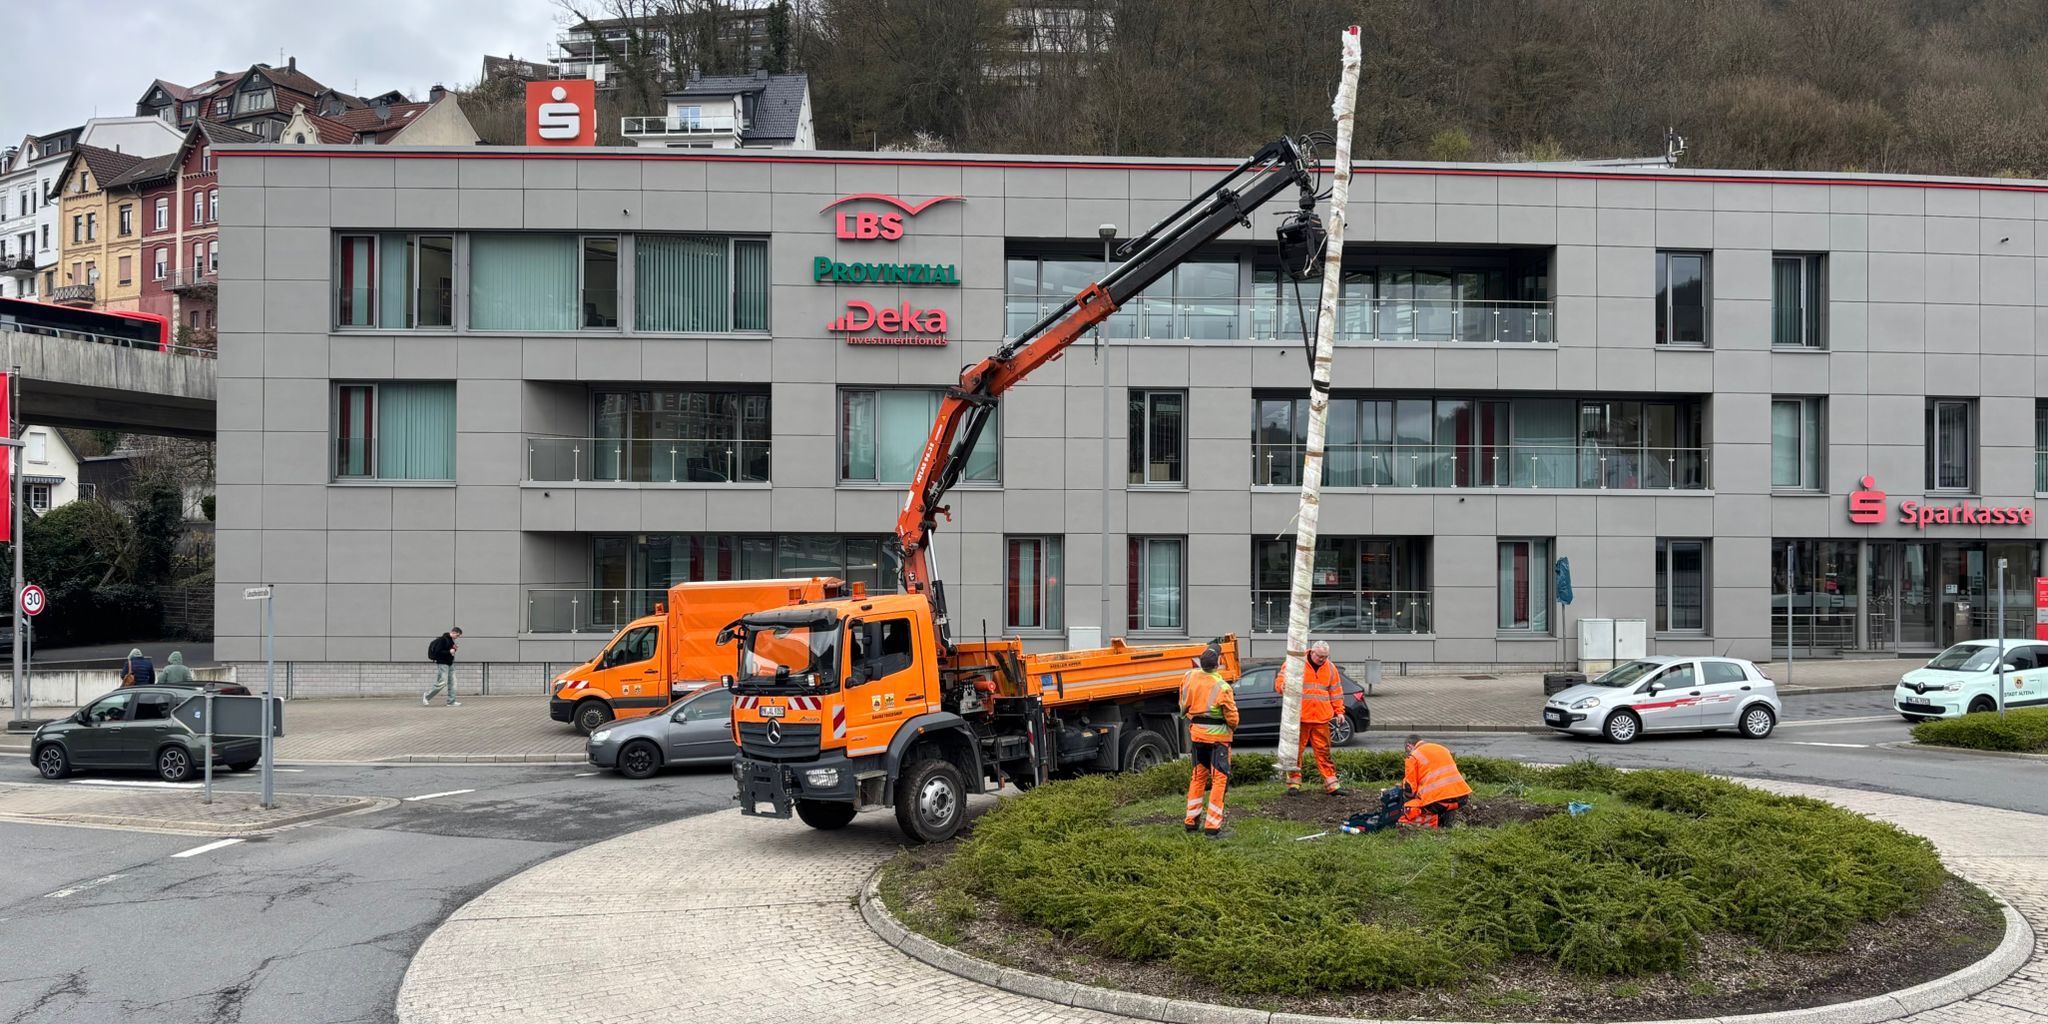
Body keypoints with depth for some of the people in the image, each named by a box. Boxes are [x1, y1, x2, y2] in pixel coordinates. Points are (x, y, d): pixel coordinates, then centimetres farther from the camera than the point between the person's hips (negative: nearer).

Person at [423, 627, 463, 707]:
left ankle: (451, 701, 8)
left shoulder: (451, 641, 13)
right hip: (442, 664, -9)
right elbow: (437, 652, -21)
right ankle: (426, 696, 7)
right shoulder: (442, 639, -15)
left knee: (452, 683, 5)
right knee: (442, 683, -9)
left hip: (450, 664, 9)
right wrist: (449, 652, -21)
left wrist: (453, 649, 2)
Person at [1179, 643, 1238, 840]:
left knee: (1199, 776, 19)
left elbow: (1184, 705, 7)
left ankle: (1191, 822, 23)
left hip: (1196, 734, 6)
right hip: (1217, 735, -6)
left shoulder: (1189, 677, -6)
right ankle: (1213, 826, -2)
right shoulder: (1222, 687, -21)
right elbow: (1232, 717, -14)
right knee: (1219, 779, 2)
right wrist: (1232, 728, 8)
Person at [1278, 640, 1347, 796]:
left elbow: (1336, 691, 17)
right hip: (1299, 718, -3)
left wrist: (1338, 711, 10)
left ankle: (1331, 784, 7)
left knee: (1324, 751, 3)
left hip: (1321, 718, 3)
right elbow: (1280, 680, -1)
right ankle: (1294, 782, 9)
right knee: (1296, 750, 0)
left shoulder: (1330, 668, 11)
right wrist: (1283, 686, -24)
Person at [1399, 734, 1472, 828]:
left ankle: (1436, 821, -9)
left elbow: (1410, 787, 5)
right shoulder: (1442, 748, 23)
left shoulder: (1413, 756, 4)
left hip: (1439, 799, -6)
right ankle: (1447, 815, 12)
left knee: (1405, 817, 8)